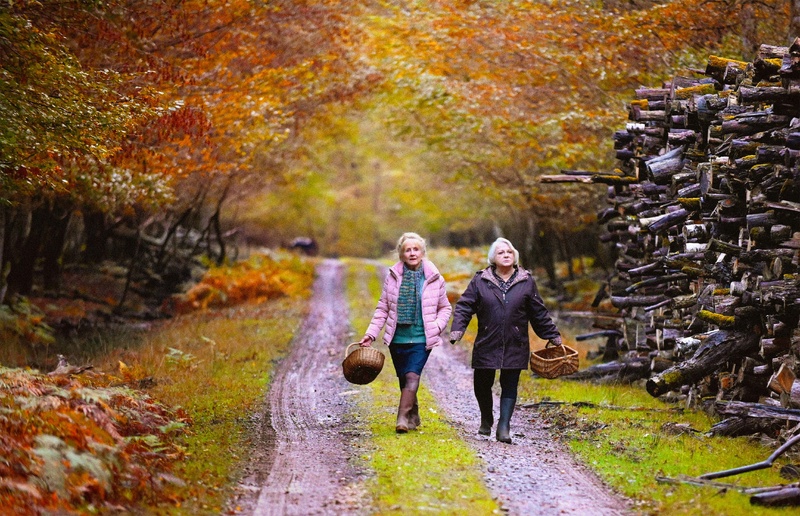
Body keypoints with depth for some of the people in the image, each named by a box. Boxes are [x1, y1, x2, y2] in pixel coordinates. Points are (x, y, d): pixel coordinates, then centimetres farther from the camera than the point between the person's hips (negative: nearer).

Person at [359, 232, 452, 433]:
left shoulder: (434, 278, -1)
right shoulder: (393, 276, 2)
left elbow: (445, 308, 10)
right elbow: (383, 309, 7)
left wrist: (437, 327, -8)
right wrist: (371, 334, 0)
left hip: (422, 339, -3)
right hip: (398, 338, 3)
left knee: (412, 376, -17)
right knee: (404, 379, 10)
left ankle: (402, 419, -22)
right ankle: (413, 417, 27)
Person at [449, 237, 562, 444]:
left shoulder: (526, 282, 5)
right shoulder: (480, 280, 2)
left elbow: (539, 313, 12)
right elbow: (464, 306, 1)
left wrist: (553, 336, 13)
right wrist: (457, 330, -13)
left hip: (515, 346, 0)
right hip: (486, 344, 0)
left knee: (510, 386, -2)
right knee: (481, 384, 6)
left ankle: (504, 427, 1)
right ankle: (486, 419, 32)